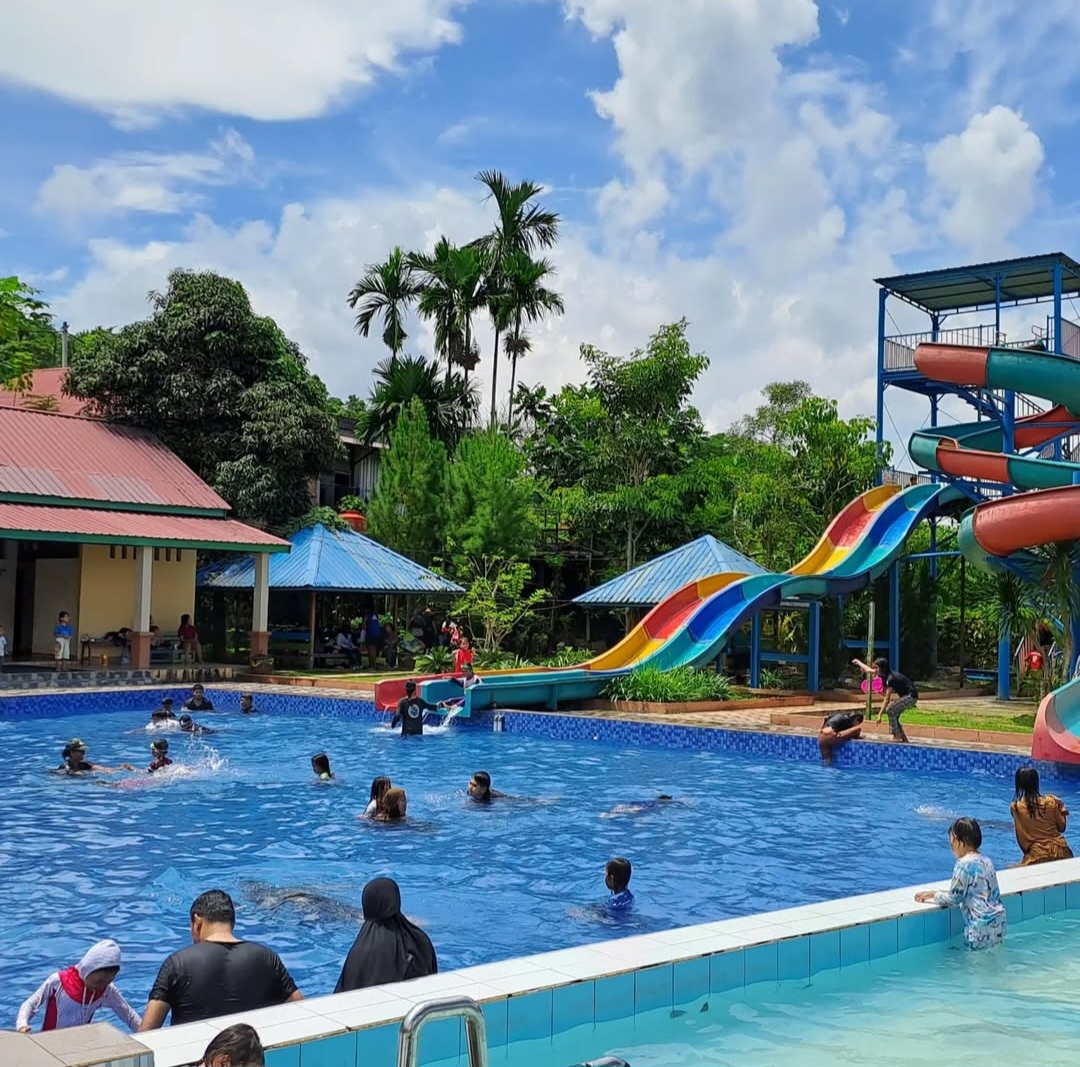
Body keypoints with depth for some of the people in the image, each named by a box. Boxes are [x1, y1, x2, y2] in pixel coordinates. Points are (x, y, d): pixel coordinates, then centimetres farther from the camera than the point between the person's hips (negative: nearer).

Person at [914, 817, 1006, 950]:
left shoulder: (964, 864, -14)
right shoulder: (985, 860, 11)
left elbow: (954, 899, -9)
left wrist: (933, 896, 6)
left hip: (981, 925, -8)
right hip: (999, 921, 8)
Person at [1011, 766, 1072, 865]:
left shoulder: (1016, 807, -5)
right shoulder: (1051, 801, 0)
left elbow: (1021, 838, 1)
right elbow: (1062, 827, 9)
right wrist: (1062, 812, 23)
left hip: (1038, 855, -3)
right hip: (1060, 851, 3)